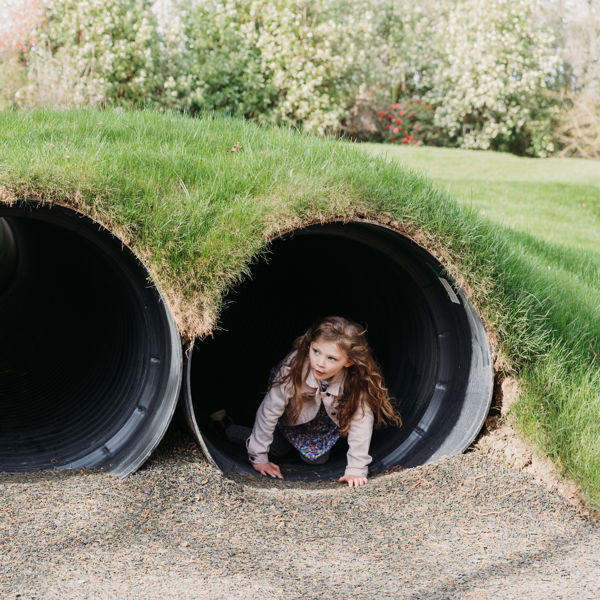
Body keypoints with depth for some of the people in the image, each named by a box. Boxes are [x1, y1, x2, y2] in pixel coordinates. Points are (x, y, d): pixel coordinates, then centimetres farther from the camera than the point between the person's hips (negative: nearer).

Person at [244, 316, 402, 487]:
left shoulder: (357, 380, -38)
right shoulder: (294, 366, -40)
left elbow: (361, 421, -30)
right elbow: (269, 411, -31)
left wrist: (356, 470, -34)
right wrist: (258, 458, -25)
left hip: (328, 415, 1)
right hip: (293, 413, -1)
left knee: (317, 458, -11)